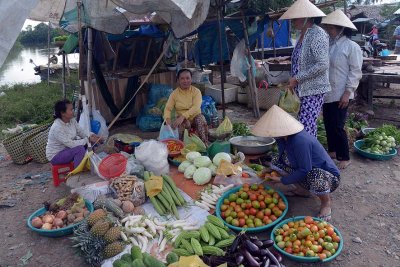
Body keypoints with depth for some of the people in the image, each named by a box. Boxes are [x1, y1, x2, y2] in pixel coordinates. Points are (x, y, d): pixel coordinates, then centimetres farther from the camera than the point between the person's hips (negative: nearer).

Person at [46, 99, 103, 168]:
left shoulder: (72, 120, -6)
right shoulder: (57, 127, -30)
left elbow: (81, 132, -1)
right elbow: (70, 144, -30)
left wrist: (91, 136, -20)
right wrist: (88, 139, -25)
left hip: (67, 148, 8)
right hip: (55, 156, -8)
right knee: (80, 149, -27)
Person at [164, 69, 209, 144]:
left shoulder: (196, 91, -7)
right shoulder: (174, 93, -2)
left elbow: (196, 107, -21)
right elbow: (168, 108, -7)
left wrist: (183, 116, -35)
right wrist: (168, 119, -30)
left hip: (195, 117, 0)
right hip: (181, 119, 0)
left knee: (201, 119, -33)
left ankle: (204, 145, -24)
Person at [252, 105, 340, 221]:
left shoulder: (300, 141, -34)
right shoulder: (283, 137, -7)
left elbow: (304, 171, -30)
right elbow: (283, 158, 7)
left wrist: (282, 180, -21)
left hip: (329, 178, -8)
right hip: (304, 170, 8)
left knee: (314, 175, -42)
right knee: (276, 161, 0)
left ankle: (326, 203, -7)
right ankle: (302, 190, 15)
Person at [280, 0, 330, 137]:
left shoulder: (317, 34, -12)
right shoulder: (303, 35, 14)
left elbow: (322, 64, -20)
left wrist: (297, 79, -17)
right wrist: (293, 81, 9)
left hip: (313, 91, -8)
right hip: (302, 90, 9)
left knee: (306, 130, -9)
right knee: (309, 127, 13)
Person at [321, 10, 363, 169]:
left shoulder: (351, 46, -10)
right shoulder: (329, 45, 8)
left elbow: (355, 72, -12)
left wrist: (347, 92, -17)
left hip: (340, 95, -6)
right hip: (327, 93, 6)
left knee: (337, 127, -4)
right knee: (328, 125, 14)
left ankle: (344, 158, 10)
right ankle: (332, 151, 31)